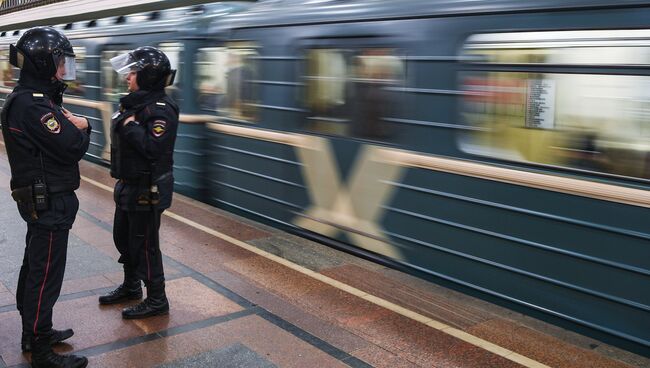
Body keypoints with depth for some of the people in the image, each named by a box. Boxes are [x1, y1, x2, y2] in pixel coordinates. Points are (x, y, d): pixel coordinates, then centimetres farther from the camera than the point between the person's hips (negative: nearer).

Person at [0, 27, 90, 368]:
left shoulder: (33, 98, 12)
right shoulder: (33, 104, -21)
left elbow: (63, 142, 11)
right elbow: (72, 148, -25)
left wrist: (71, 125, -9)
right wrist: (81, 128, -5)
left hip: (42, 201, 11)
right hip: (49, 203, -11)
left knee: (34, 267, 20)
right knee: (45, 276, -2)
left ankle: (33, 332, 35)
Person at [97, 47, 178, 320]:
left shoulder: (161, 108, -20)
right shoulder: (135, 102, 9)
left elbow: (153, 148, -31)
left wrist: (130, 125, -24)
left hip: (147, 189, -10)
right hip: (129, 185, 10)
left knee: (144, 245, 0)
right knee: (122, 237, 21)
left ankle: (157, 300, 14)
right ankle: (131, 287, 39)